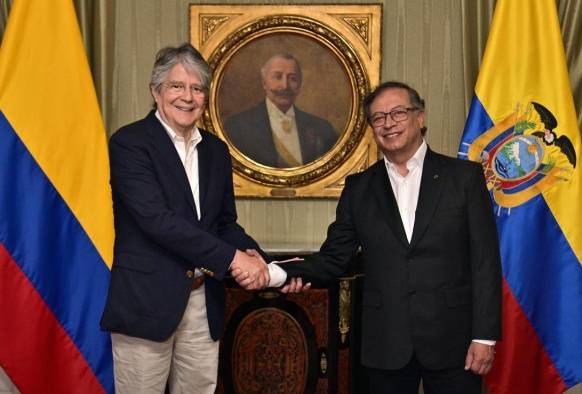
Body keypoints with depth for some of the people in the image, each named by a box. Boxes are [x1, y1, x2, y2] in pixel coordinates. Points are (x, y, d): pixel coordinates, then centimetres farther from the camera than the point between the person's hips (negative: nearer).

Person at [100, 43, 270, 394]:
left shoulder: (216, 150, 11)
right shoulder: (130, 142, -9)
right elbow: (156, 219, -20)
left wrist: (250, 254, -8)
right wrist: (232, 257, -21)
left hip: (204, 302, 6)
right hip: (147, 299, -5)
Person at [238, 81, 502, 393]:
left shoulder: (464, 176, 0)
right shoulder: (359, 188, 8)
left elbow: (485, 260, -3)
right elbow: (333, 258, 5)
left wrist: (485, 336, -8)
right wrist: (279, 273, -14)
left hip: (452, 341, -2)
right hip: (386, 344, 2)